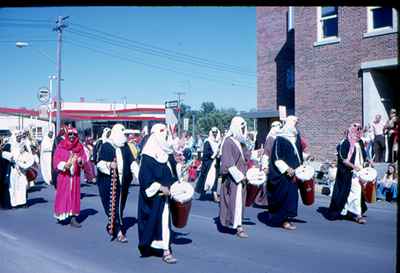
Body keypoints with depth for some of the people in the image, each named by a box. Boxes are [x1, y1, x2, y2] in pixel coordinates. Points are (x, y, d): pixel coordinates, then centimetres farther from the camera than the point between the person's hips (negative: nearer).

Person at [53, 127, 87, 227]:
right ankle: (61, 215, 16)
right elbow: (56, 160, -5)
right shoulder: (61, 146, -1)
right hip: (63, 175, -2)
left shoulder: (80, 147, 6)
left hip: (75, 175, 2)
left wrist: (80, 161, -19)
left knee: (74, 195, 2)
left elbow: (84, 158, 3)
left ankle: (73, 218, 4)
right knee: (63, 195, 0)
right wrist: (64, 165, -21)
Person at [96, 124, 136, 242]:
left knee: (120, 205, 9)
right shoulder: (106, 146, -2)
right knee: (112, 206, -6)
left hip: (122, 182, 4)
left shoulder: (125, 147, 11)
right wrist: (109, 165, -27)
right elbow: (100, 163, -7)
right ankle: (119, 231, -4)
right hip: (108, 181, -4)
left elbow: (131, 161, 5)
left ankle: (111, 226, 28)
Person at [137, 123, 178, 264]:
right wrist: (160, 188, -21)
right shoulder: (147, 157, -13)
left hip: (165, 194, 6)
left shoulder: (166, 155, 9)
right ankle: (147, 244, 22)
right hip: (152, 196, -6)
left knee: (164, 220, 5)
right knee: (152, 219, 2)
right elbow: (145, 178, -18)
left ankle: (165, 250, 11)